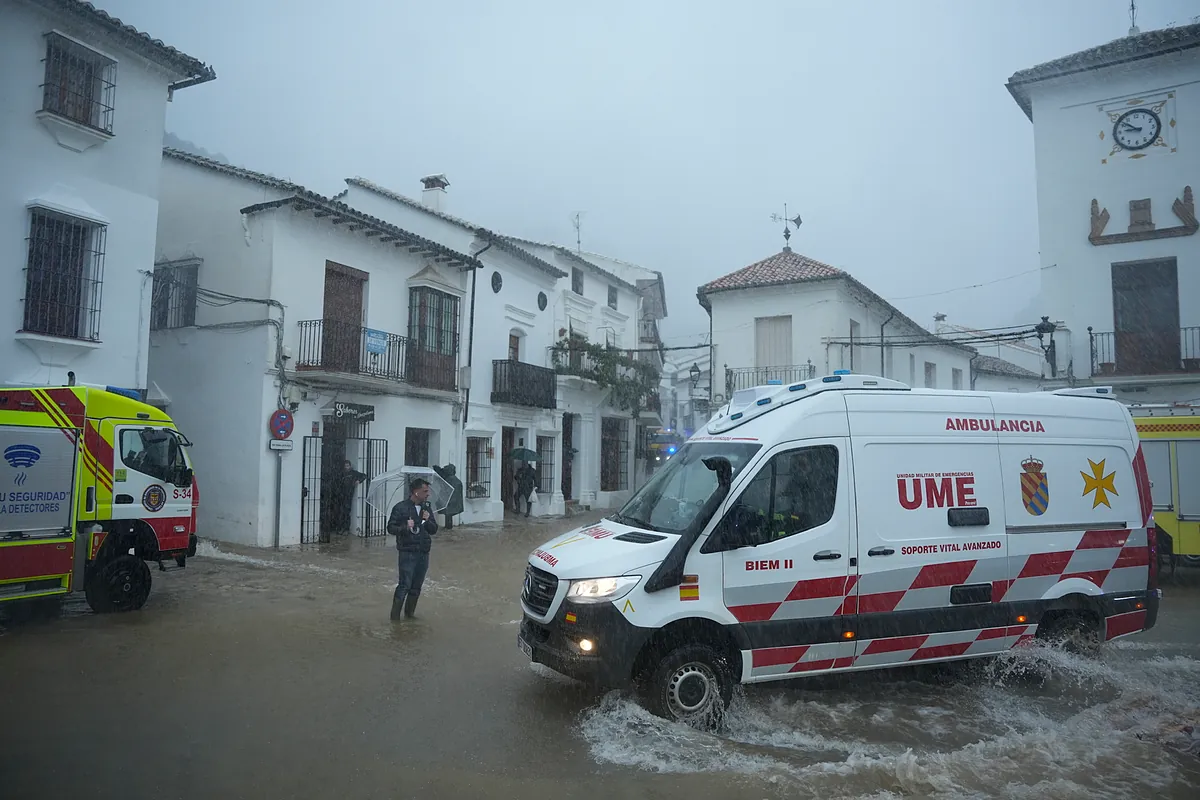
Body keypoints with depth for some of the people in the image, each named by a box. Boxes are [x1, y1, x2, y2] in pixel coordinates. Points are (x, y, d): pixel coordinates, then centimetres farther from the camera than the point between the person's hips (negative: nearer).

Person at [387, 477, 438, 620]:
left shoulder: (427, 508, 11)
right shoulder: (400, 508, -6)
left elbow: (434, 530, 12)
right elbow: (390, 527, -6)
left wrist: (428, 521, -8)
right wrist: (405, 528, -22)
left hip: (424, 553, 6)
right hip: (407, 553, -6)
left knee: (416, 587, 11)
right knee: (405, 585, -7)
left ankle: (409, 614, 24)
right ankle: (395, 617, 2)